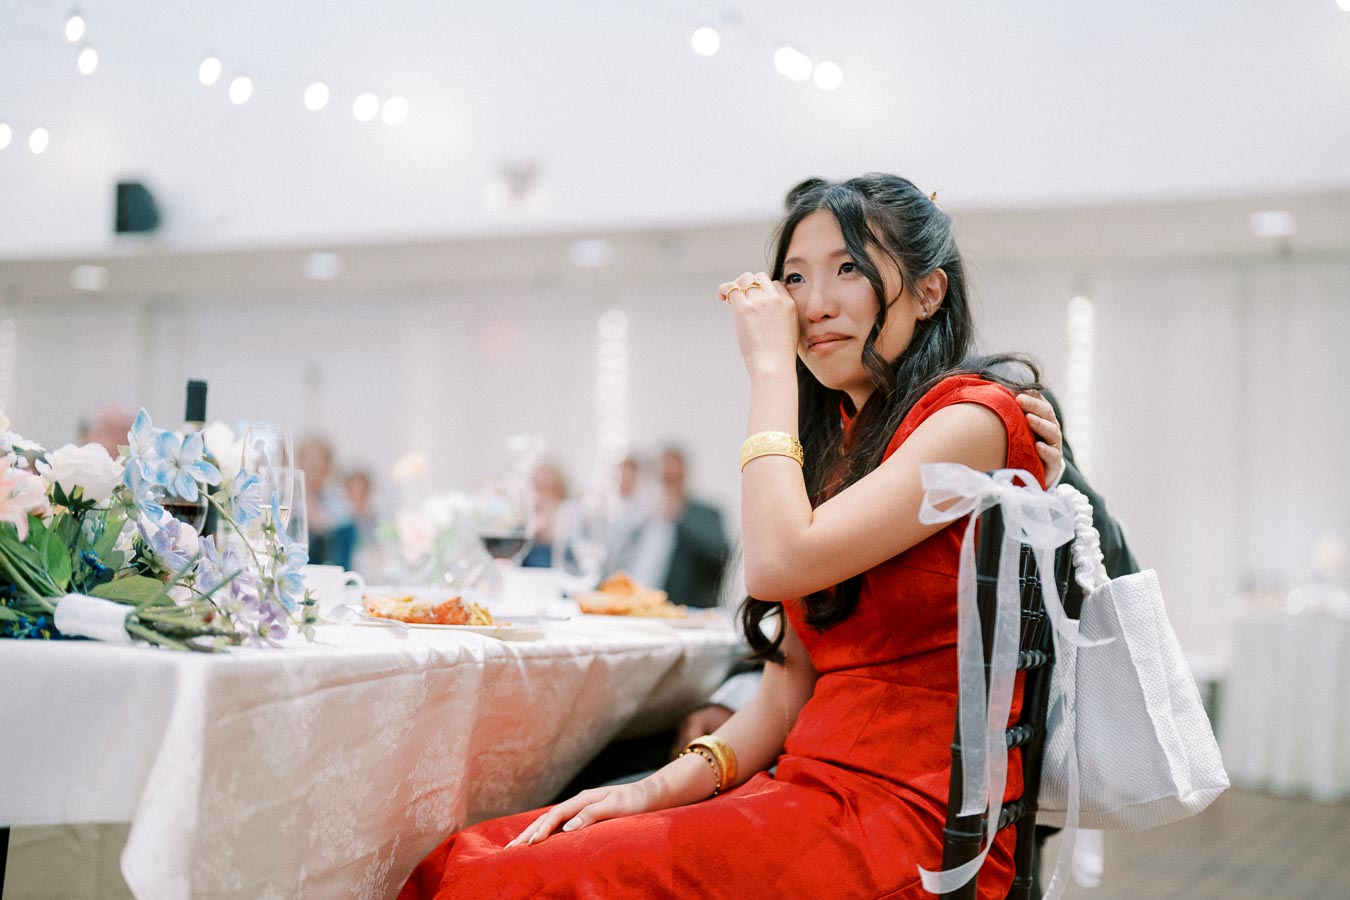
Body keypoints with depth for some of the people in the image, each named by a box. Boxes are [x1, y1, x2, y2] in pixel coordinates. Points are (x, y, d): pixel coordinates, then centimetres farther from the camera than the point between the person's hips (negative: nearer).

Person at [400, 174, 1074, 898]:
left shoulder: (970, 418, -5)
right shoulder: (837, 442, 20)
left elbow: (780, 561, -18)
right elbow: (786, 695, 15)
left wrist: (770, 367, -6)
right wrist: (658, 789, 0)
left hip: (908, 818, -7)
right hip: (809, 790, 8)